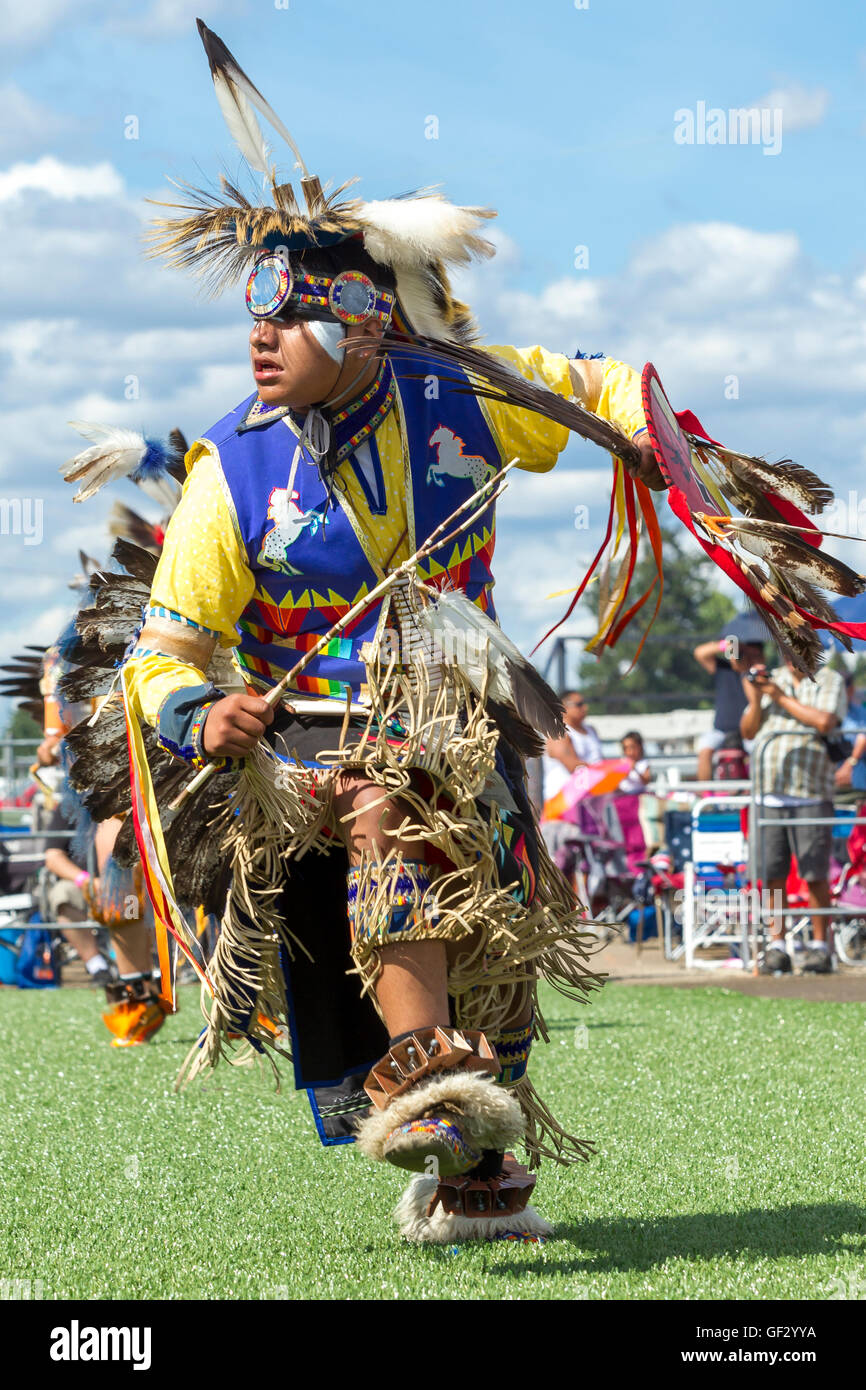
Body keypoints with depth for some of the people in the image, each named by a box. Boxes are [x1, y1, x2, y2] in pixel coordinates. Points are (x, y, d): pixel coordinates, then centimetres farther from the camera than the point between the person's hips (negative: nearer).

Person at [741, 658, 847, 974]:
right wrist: (754, 700, -3)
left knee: (815, 874, -5)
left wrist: (781, 698, -7)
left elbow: (824, 722, -12)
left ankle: (820, 946, 2)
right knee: (772, 874, 1)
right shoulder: (770, 680, 18)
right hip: (768, 794, 4)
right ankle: (776, 946, 7)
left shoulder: (830, 682, 5)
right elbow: (748, 731, 15)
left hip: (810, 794, -4)